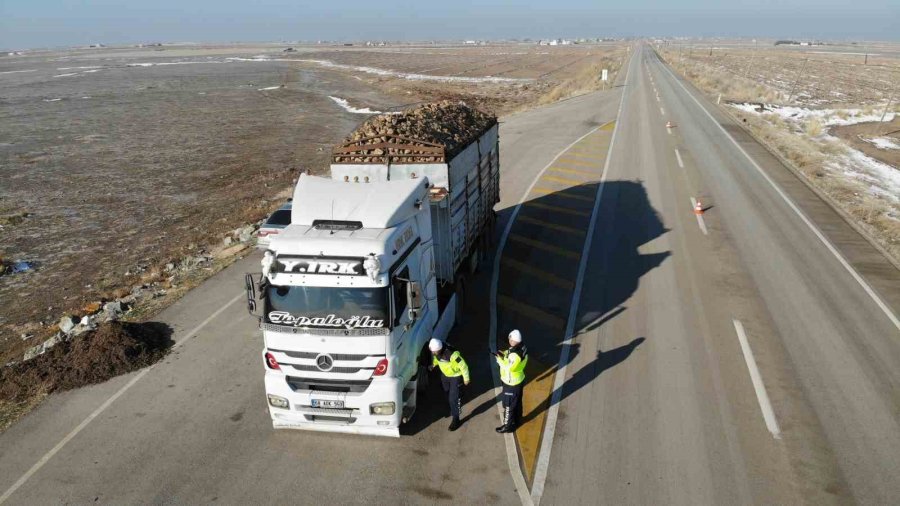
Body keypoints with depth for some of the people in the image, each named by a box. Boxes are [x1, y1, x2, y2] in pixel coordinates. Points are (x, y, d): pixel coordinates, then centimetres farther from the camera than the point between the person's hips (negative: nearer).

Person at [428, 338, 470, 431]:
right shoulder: (436, 351, -22)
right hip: (445, 374, 7)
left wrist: (466, 379, -16)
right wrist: (433, 365, -7)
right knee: (447, 394, 25)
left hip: (456, 376, -7)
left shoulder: (452, 354, -41)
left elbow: (463, 366, -27)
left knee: (453, 398, -6)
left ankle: (456, 420, 11)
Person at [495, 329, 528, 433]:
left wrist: (499, 358, -22)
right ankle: (517, 421, 44)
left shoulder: (515, 354, -35)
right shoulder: (521, 347, -6)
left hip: (511, 384, -9)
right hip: (519, 381, 9)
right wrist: (503, 353, -6)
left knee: (508, 405, 10)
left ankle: (508, 426, 25)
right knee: (517, 403, 26)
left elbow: (508, 368, -31)